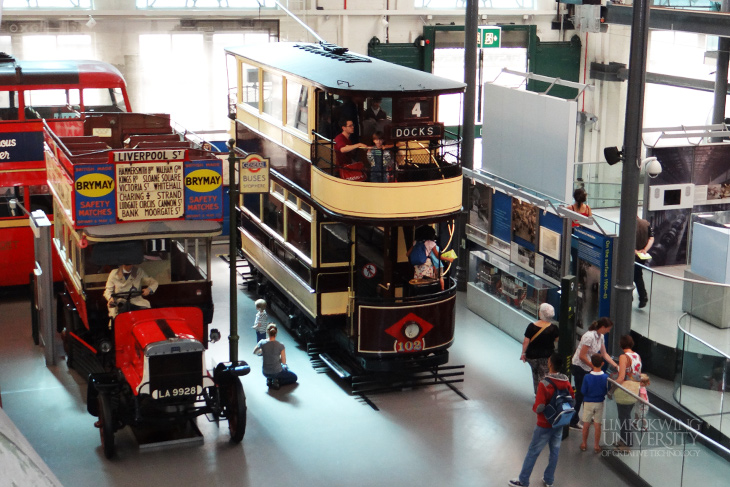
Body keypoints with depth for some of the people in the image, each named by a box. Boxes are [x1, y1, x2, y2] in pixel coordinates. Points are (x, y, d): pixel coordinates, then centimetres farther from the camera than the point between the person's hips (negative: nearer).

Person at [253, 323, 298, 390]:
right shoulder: (280, 345, -22)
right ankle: (277, 382, -1)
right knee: (294, 377, 21)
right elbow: (284, 362, -15)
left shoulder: (262, 343, -15)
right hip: (277, 372, -5)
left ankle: (269, 379, 13)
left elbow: (254, 352, 6)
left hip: (265, 373, 5)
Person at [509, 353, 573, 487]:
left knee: (532, 452, 7)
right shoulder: (566, 381, -7)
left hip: (544, 425, -6)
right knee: (555, 452, 17)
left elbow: (539, 408, -26)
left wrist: (534, 406, -5)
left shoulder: (544, 384, -26)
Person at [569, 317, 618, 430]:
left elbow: (604, 354, 10)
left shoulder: (600, 336, 2)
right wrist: (595, 367, -18)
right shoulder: (589, 336, -26)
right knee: (580, 394, -3)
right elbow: (582, 356, -25)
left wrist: (616, 366, 4)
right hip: (579, 367, -8)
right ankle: (572, 422, 6)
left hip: (588, 368, 8)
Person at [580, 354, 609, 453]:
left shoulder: (587, 377, -21)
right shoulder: (606, 377, -14)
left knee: (586, 424, 12)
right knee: (597, 425, 10)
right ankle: (596, 445, 17)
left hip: (588, 403, -1)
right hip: (599, 403, 2)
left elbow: (583, 391, -12)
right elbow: (607, 391, -3)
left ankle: (584, 444, 24)